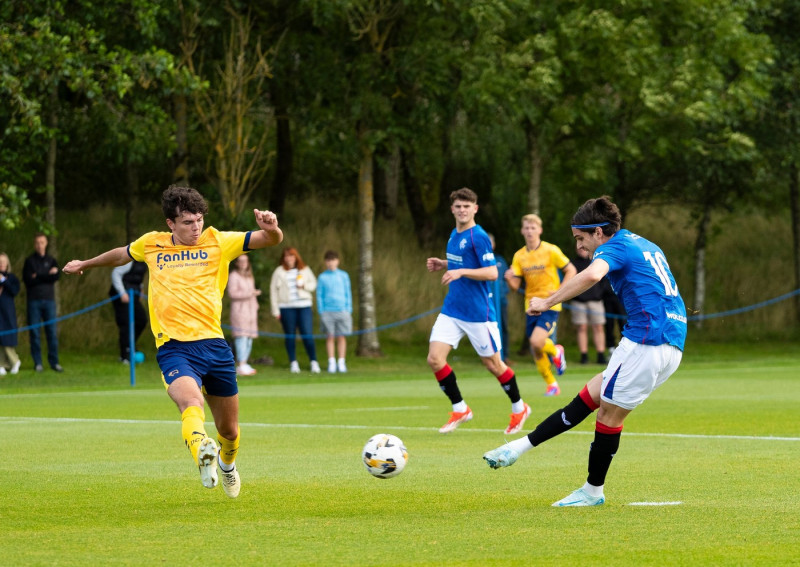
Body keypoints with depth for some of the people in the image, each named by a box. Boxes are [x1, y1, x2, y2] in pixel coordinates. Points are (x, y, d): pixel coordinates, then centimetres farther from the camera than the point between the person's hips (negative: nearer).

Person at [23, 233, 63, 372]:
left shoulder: (51, 260, 12)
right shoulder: (29, 261, 6)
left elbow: (56, 276, -4)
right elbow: (27, 280, -6)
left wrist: (38, 277, -8)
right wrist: (47, 275, -8)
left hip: (49, 299, 1)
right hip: (34, 300, -1)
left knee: (52, 332, -1)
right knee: (35, 332, -2)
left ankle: (54, 362, 3)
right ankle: (37, 363, 3)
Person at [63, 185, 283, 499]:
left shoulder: (217, 242, 7)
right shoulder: (151, 244, 11)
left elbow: (271, 240, 2)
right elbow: (122, 254, 34)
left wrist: (271, 228, -23)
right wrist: (85, 264, 49)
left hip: (214, 344, 2)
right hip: (173, 348, -2)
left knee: (229, 430, 12)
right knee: (191, 403, -33)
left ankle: (227, 464, 45)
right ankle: (203, 452, -62)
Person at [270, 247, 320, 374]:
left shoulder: (305, 270, 9)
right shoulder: (279, 272, 5)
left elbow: (313, 284, 17)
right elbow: (273, 291, 5)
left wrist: (304, 285, -7)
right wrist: (275, 310, 0)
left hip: (304, 306, 0)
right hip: (286, 307, 0)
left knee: (307, 335, -7)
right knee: (290, 336, 3)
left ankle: (314, 362, -3)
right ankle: (293, 362, 12)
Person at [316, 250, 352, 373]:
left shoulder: (344, 276, 9)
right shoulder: (322, 277, 6)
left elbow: (348, 294, 11)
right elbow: (319, 295, 7)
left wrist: (349, 310, 5)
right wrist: (321, 312, -1)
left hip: (342, 311, 1)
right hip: (327, 311, -1)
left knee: (341, 337, 0)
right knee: (330, 337, -1)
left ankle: (341, 363, 6)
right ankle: (331, 362, 6)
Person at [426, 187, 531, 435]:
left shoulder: (478, 237, -15)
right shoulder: (454, 235, 10)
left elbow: (492, 273, -20)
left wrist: (460, 272, -28)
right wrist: (442, 264, 10)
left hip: (478, 312, -7)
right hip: (451, 310, 7)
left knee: (493, 364, 5)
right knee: (434, 359, -7)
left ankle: (519, 408, 28)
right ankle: (460, 410, 9)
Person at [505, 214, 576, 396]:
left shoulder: (551, 251, -6)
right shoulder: (519, 256, 5)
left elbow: (571, 270, -1)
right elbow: (515, 286, 4)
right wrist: (509, 279, -19)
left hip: (550, 306, -5)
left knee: (536, 342, -24)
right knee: (536, 353, 5)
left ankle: (556, 352, 9)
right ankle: (551, 384, 23)